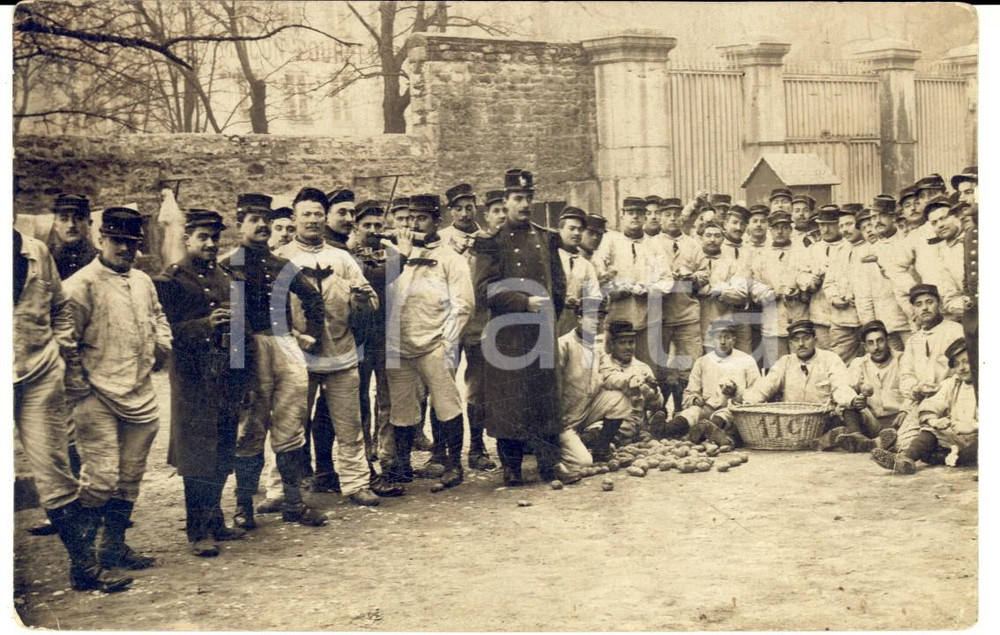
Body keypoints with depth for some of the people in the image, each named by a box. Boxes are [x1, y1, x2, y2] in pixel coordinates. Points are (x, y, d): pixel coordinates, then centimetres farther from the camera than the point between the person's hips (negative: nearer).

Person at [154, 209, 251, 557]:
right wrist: (205, 324, -25)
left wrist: (243, 378, 18)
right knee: (198, 457, -2)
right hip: (194, 382, -6)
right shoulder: (170, 280, -4)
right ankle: (199, 532, 6)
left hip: (228, 380, 6)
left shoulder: (226, 277, 16)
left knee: (223, 457, 12)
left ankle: (215, 521, 24)